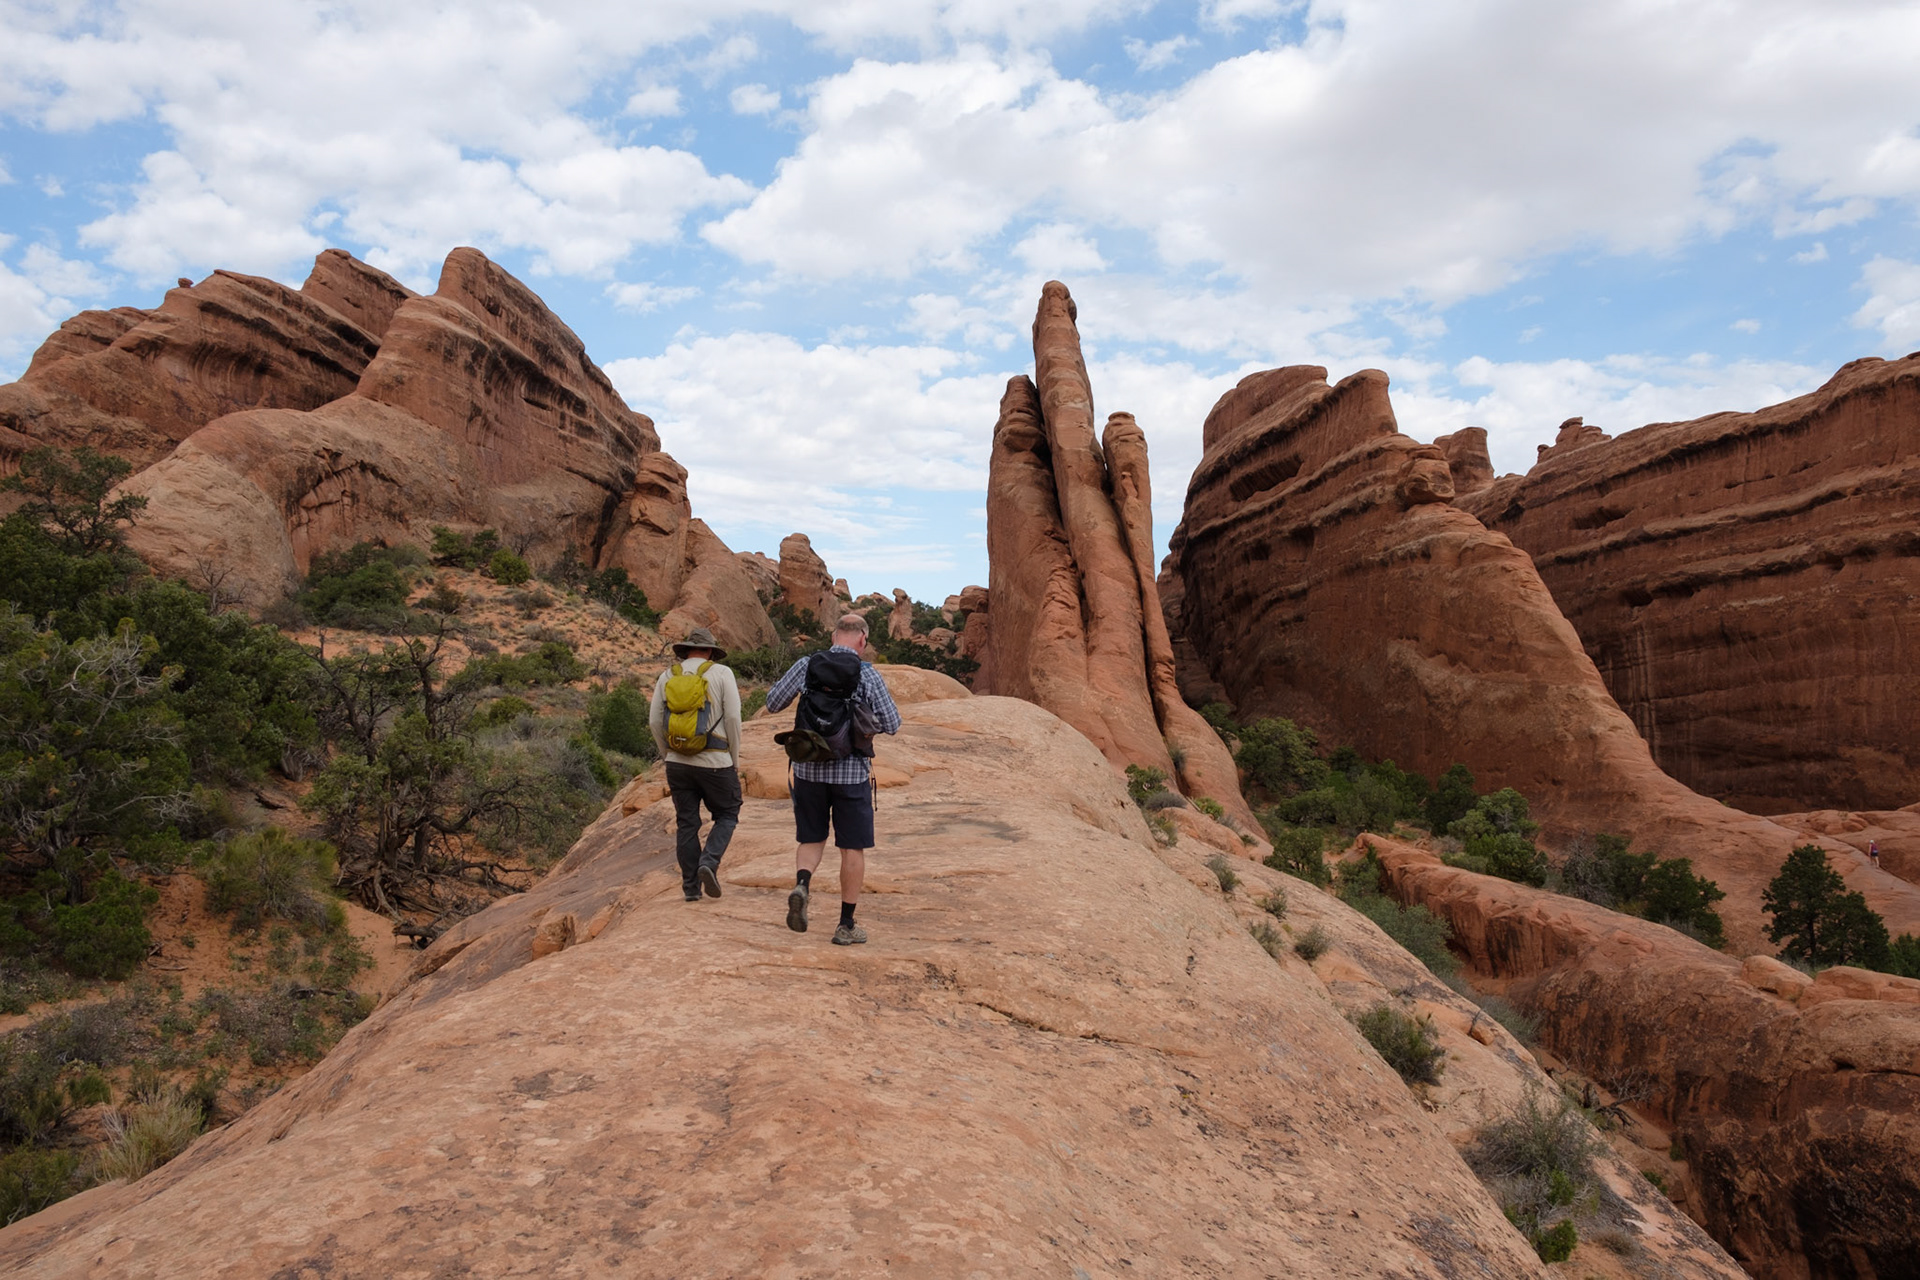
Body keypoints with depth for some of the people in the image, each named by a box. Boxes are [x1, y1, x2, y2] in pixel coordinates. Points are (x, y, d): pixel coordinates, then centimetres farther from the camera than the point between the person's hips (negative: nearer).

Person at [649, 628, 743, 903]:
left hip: (678, 762, 3)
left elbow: (654, 721, 4)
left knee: (686, 824, 10)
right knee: (727, 815, 13)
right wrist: (735, 756, 1)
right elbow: (733, 717, -9)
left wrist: (668, 756, 16)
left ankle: (691, 887, 11)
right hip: (715, 762, -3)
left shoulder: (667, 676, 6)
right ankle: (709, 862, -9)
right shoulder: (721, 673, -3)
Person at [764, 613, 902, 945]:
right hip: (851, 772, -2)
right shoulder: (868, 675, -9)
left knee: (811, 840, 18)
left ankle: (801, 886, -12)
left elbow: (773, 703, 4)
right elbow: (892, 725, -6)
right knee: (853, 848, 9)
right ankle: (846, 925, 12)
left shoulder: (805, 666, -3)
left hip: (809, 768, 3)